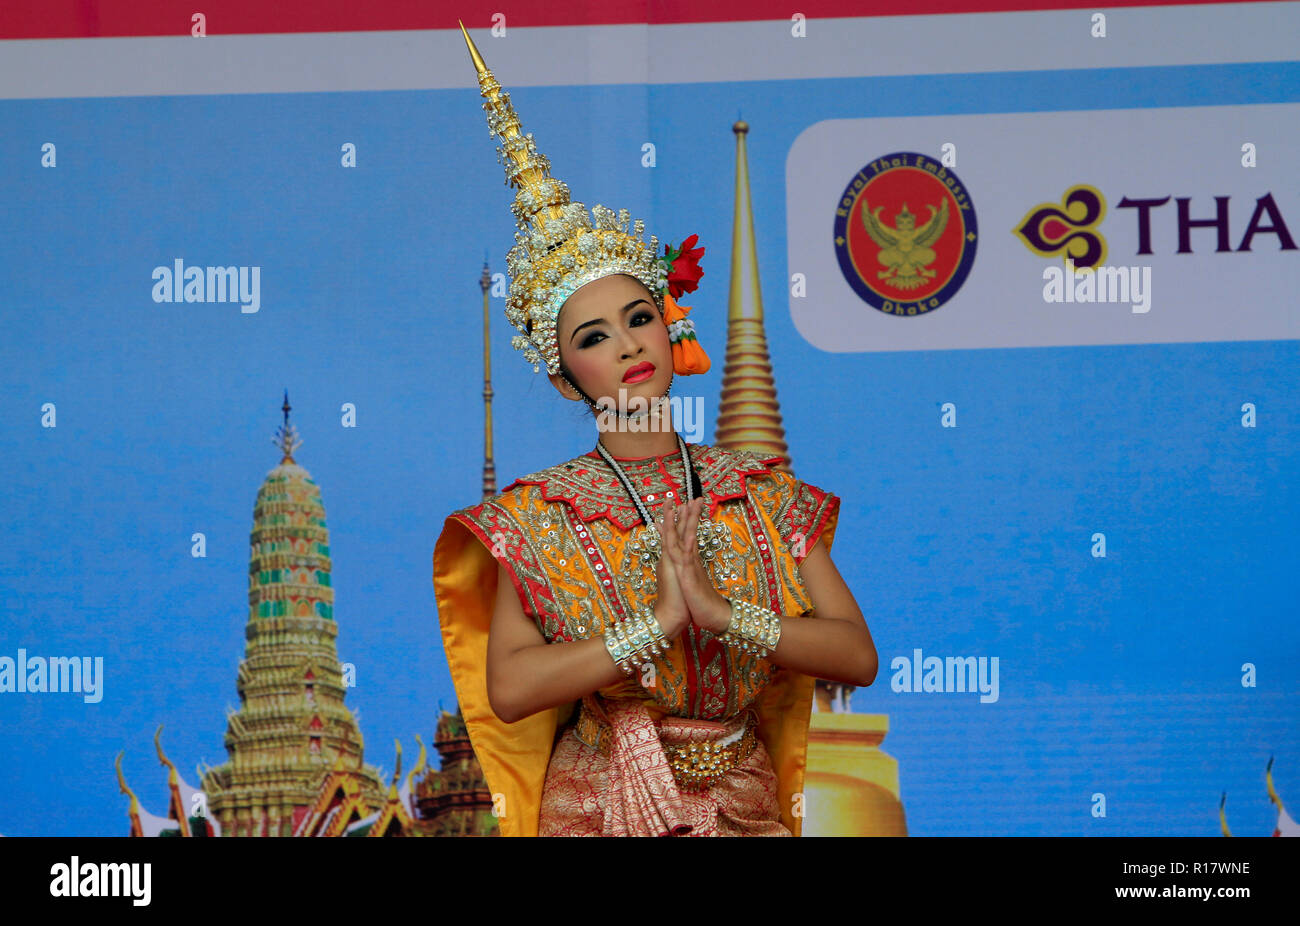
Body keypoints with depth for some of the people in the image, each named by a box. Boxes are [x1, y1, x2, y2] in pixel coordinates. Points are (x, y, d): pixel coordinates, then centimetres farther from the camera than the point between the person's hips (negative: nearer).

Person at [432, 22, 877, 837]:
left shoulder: (764, 495, 0)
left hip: (746, 808, 2)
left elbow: (858, 655, -7)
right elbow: (507, 687, -18)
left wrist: (723, 612, -18)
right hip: (598, 809, -2)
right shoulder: (538, 517, -6)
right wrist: (657, 623, -21)